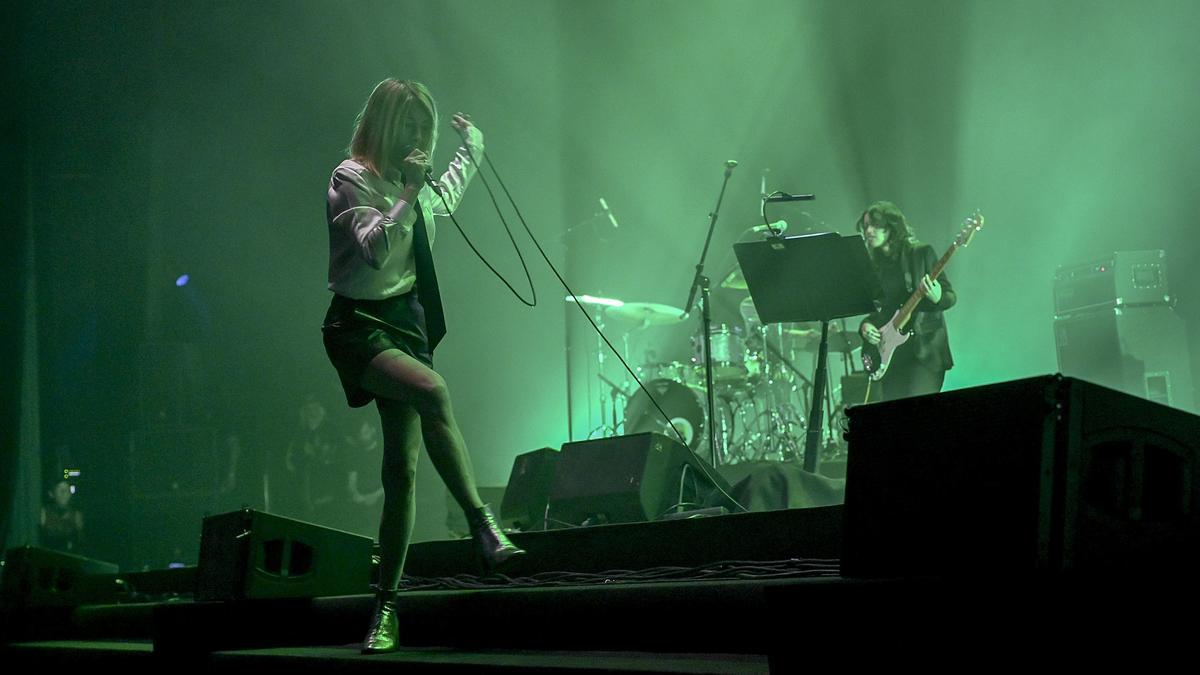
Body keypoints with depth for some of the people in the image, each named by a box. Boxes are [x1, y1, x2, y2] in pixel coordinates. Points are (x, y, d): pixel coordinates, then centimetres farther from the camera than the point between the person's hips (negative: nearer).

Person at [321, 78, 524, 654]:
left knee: (403, 470, -1)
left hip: (406, 322, 7)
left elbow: (445, 200, 40)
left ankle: (386, 606, 3)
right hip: (359, 326, -7)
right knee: (432, 389, -36)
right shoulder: (351, 179, -7)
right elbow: (373, 248, -22)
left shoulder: (414, 184, 16)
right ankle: (482, 527, -40)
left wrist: (471, 152, 42)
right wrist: (409, 193, -23)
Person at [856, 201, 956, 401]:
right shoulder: (874, 266, 12)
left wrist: (937, 298, -25)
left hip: (924, 350, -5)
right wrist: (865, 326, -3)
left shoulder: (921, 254, -2)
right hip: (890, 356, 5)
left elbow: (951, 297, -2)